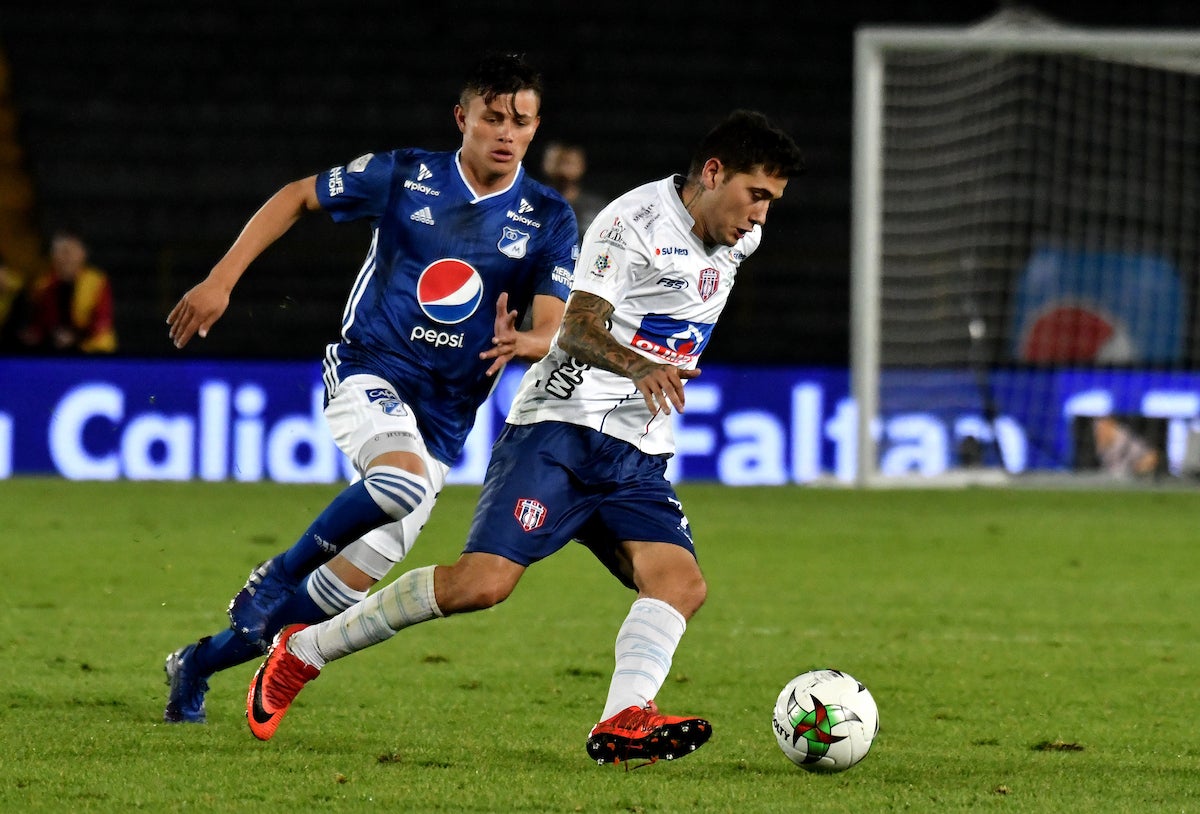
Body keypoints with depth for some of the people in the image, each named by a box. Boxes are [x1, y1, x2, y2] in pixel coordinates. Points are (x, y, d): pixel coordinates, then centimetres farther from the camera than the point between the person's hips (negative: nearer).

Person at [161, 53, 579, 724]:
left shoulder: (549, 220, -1)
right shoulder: (405, 176, -3)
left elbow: (552, 333, -7)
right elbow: (297, 197, 9)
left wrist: (521, 344, -32)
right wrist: (222, 281, 1)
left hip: (445, 415, 3)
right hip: (369, 370, -3)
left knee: (348, 588, -1)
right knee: (404, 479, -37)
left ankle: (199, 663, 19)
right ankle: (281, 574, -14)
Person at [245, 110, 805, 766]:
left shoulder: (739, 239, 13)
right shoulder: (635, 220, -11)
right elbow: (578, 326, -19)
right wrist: (637, 366, -38)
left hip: (638, 461, 8)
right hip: (563, 425, -8)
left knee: (682, 583, -18)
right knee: (482, 582, -19)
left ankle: (623, 723, -33)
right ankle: (304, 651, -4)